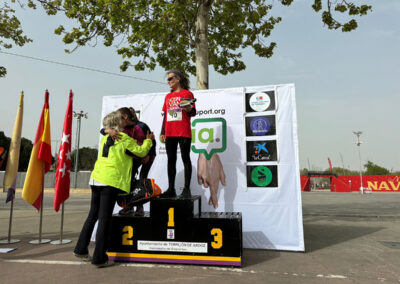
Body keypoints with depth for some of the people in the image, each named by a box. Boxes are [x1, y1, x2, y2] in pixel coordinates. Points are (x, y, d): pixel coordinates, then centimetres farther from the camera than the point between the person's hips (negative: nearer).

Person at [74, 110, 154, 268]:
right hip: (110, 181, -7)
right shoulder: (124, 139, -3)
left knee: (93, 215, 17)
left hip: (96, 178, 7)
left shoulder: (105, 138, 17)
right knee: (105, 219, -2)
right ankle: (99, 258, 5)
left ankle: (81, 250, 27)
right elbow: (141, 151, 2)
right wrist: (148, 140, 18)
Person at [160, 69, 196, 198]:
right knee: (171, 160, 7)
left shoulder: (187, 93, 4)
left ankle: (186, 189, 0)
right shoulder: (168, 96, 20)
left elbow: (193, 113, -1)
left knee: (185, 158, -4)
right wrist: (162, 132, 16)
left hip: (183, 133, -6)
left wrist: (188, 109, -24)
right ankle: (171, 189, 13)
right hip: (170, 133, 6)